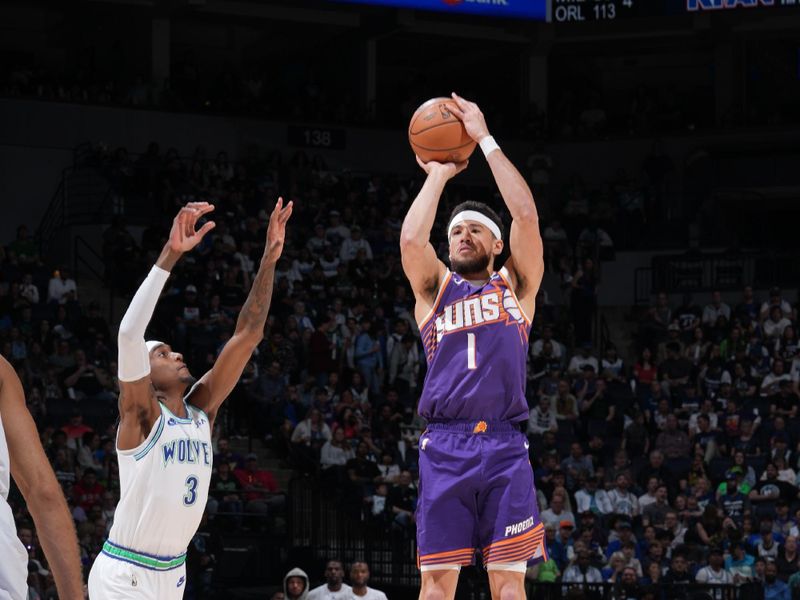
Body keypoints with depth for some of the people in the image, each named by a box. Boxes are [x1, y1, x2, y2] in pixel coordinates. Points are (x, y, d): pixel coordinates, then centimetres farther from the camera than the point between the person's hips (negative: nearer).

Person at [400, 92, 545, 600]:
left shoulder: (516, 285, 17)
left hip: (505, 446, 0)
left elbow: (527, 215, 3)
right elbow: (411, 239, -4)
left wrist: (485, 139, 6)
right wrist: (438, 176, 8)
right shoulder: (435, 287, 17)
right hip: (445, 445, 0)